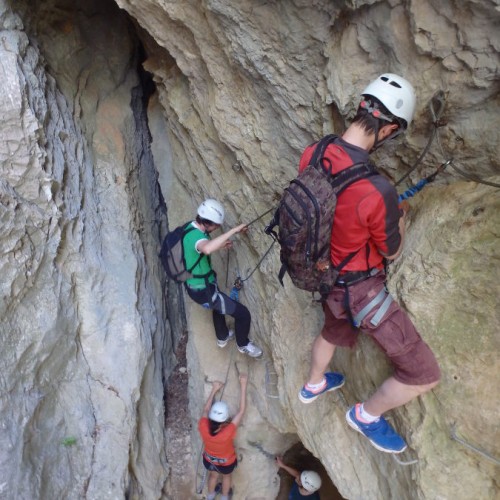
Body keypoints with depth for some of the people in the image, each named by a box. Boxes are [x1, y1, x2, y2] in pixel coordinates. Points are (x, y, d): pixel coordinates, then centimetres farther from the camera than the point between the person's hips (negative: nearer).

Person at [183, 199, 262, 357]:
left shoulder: (191, 227, 0)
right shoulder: (195, 235, -31)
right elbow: (207, 249, -56)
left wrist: (220, 244, 3)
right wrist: (233, 230, -49)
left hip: (193, 285, 10)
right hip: (203, 290, -10)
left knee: (219, 305, 38)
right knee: (243, 314, 2)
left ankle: (222, 337, 59)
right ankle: (243, 345, 29)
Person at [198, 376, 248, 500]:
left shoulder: (203, 428, -38)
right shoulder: (228, 433, -46)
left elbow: (206, 409, -18)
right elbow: (241, 410, -43)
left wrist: (214, 390, -16)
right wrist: (243, 385, -43)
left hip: (209, 460, 3)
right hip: (226, 463, -2)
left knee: (213, 475, 35)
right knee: (226, 476, 32)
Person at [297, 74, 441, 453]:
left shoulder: (312, 155, -14)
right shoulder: (377, 192, -35)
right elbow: (392, 252, -15)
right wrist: (400, 218, 5)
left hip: (324, 273, 8)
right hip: (359, 289, -8)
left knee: (335, 331, 38)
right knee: (424, 375, 7)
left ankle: (314, 385, 64)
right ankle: (367, 415, 31)